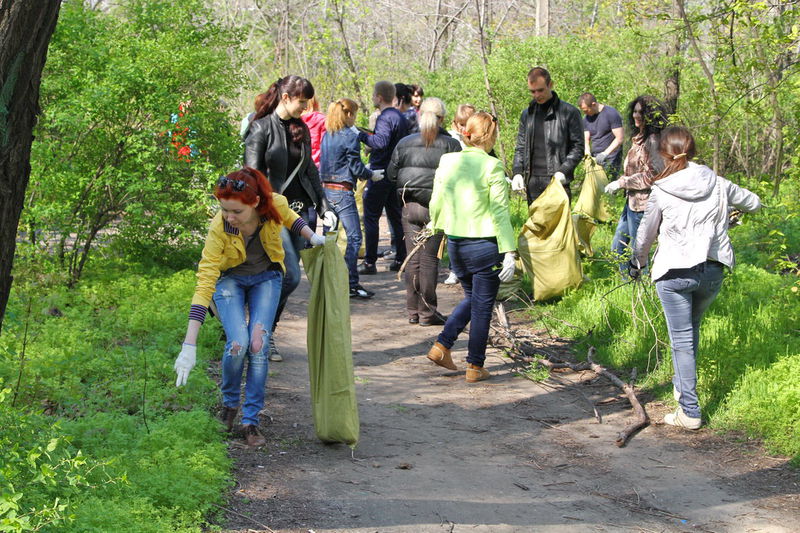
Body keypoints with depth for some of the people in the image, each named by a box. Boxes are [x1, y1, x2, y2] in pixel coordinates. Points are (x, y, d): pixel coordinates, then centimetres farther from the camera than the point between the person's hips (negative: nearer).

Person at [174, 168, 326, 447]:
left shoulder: (275, 204, -28)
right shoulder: (218, 229, -34)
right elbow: (204, 285, -37)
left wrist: (312, 237, -15)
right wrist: (189, 346, -41)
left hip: (266, 277, 2)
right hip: (229, 279, -2)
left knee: (259, 345, -15)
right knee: (238, 342, -22)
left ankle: (251, 420, -2)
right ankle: (229, 402, 7)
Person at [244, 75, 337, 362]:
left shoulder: (301, 129, 14)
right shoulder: (261, 128, -5)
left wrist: (324, 207, 12)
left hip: (303, 211, 6)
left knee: (283, 276, 5)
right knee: (291, 276, -16)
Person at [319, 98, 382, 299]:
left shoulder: (327, 135, 11)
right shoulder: (350, 136, -10)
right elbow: (356, 168, -11)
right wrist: (372, 175, 7)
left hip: (326, 189, 8)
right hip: (342, 191, -8)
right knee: (354, 237, -5)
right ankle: (351, 284, -8)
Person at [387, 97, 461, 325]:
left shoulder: (404, 143, 4)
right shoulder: (450, 145, -7)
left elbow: (391, 175, 8)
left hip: (409, 206, 3)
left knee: (413, 259, 9)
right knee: (429, 258, 1)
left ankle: (413, 310, 14)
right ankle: (427, 312, 4)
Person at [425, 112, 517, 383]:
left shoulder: (447, 161, 1)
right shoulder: (492, 166, -14)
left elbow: (436, 204, 8)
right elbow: (500, 212, -15)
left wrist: (437, 228, 26)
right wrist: (508, 253, -13)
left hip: (455, 243, 5)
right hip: (484, 245, -5)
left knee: (471, 298, 24)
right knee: (482, 307, 7)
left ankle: (442, 345, 12)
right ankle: (475, 367, 13)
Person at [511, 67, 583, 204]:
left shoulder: (569, 112, -1)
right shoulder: (527, 114, 14)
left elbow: (578, 147, -2)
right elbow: (520, 147, 17)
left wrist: (563, 171, -15)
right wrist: (517, 172, 1)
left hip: (556, 180, -4)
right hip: (532, 181, 5)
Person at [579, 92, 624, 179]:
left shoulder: (611, 114, -8)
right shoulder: (586, 118, 11)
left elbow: (619, 139, -12)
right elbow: (586, 139, 12)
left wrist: (605, 153, -21)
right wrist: (587, 153, -9)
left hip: (610, 159, -6)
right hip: (595, 158, 6)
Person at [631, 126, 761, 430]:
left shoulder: (661, 191, -5)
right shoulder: (718, 184, 4)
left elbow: (646, 232, 6)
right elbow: (754, 203, 19)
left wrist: (637, 264, 23)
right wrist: (733, 209, 42)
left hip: (674, 271, -4)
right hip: (712, 270, 4)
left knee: (682, 339, 0)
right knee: (692, 331, 23)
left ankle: (690, 411, -2)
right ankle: (682, 386, 35)